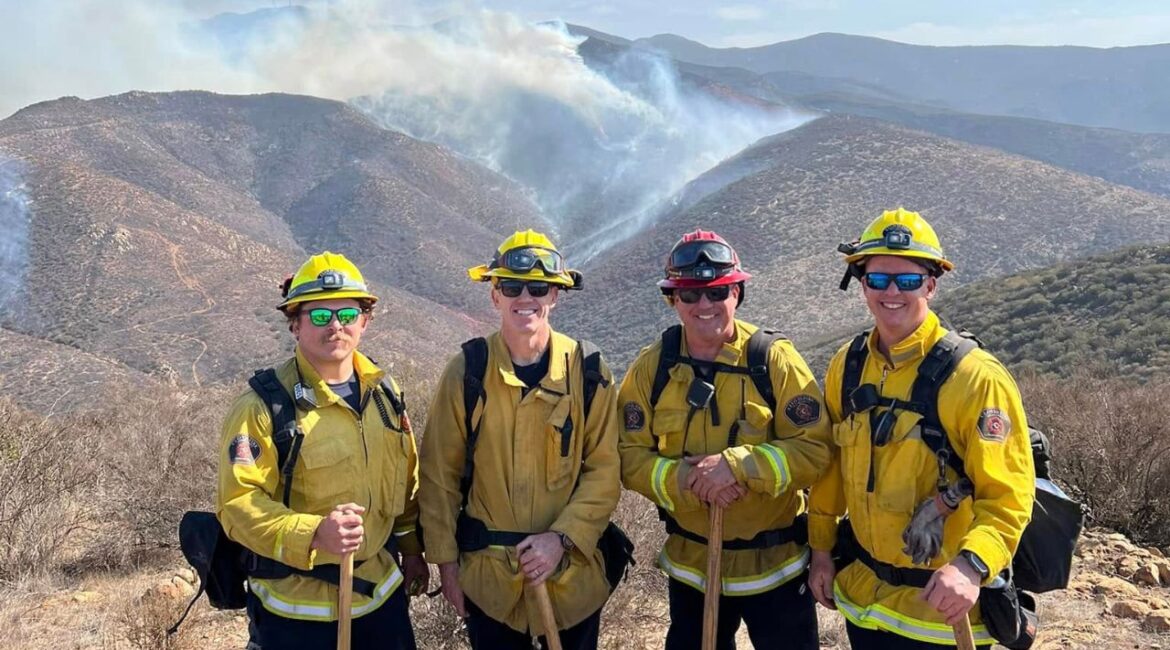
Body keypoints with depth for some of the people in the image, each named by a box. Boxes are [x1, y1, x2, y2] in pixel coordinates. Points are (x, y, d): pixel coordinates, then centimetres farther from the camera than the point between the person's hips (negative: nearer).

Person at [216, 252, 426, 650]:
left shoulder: (383, 392, 3)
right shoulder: (263, 406, -16)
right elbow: (238, 503, -20)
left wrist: (411, 547, 18)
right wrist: (313, 534, -33)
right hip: (296, 610, -5)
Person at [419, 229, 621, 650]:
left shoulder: (589, 373, -5)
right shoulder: (466, 371, -6)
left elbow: (605, 471, -5)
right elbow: (439, 476, -1)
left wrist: (561, 537, -16)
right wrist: (446, 562, -1)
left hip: (572, 574, 0)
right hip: (488, 575, 0)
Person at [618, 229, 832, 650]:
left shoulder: (774, 359, -12)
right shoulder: (652, 368, -5)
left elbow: (813, 449, -16)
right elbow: (630, 456, -7)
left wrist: (737, 465, -29)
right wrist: (685, 479, -25)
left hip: (775, 564, -2)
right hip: (690, 565, 3)